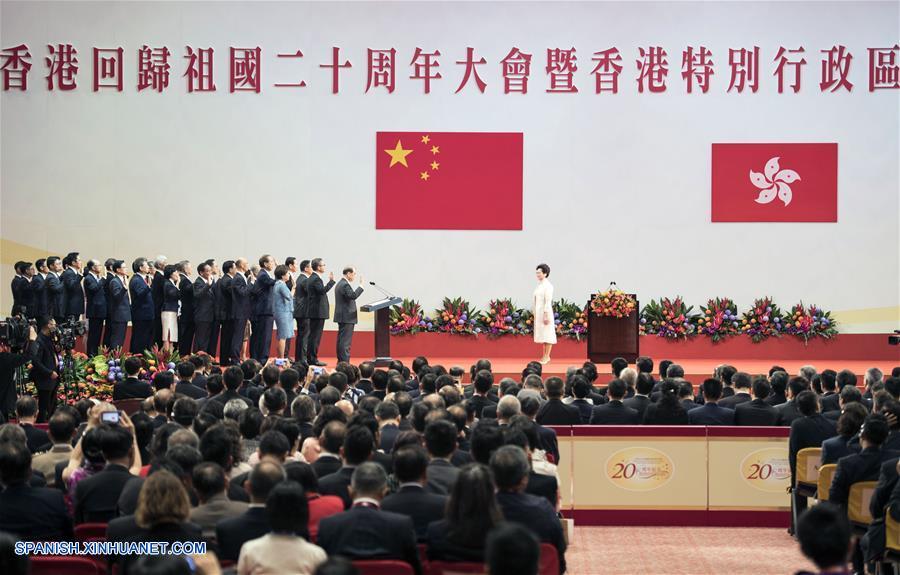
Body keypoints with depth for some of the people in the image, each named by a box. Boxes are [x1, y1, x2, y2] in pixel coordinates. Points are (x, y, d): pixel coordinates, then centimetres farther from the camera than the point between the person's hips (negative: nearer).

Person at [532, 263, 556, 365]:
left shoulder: (547, 286, -11)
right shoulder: (539, 285, 14)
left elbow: (548, 301, -16)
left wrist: (546, 315, -21)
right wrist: (535, 314, 15)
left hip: (545, 312, -9)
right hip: (539, 313, 9)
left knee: (547, 334, -4)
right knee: (542, 334, 12)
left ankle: (546, 357, -3)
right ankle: (545, 356, 17)